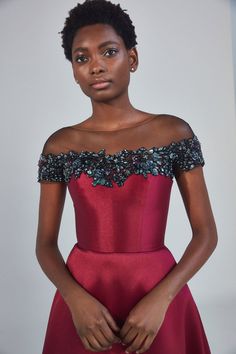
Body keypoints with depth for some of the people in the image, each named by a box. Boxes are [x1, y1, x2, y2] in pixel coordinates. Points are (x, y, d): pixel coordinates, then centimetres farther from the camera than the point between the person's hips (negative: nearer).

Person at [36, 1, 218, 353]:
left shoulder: (174, 132, -5)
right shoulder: (59, 145, -1)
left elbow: (206, 233, -4)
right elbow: (46, 243, 1)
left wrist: (160, 298, -16)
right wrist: (76, 299, -16)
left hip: (158, 296, -1)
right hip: (82, 299, 1)